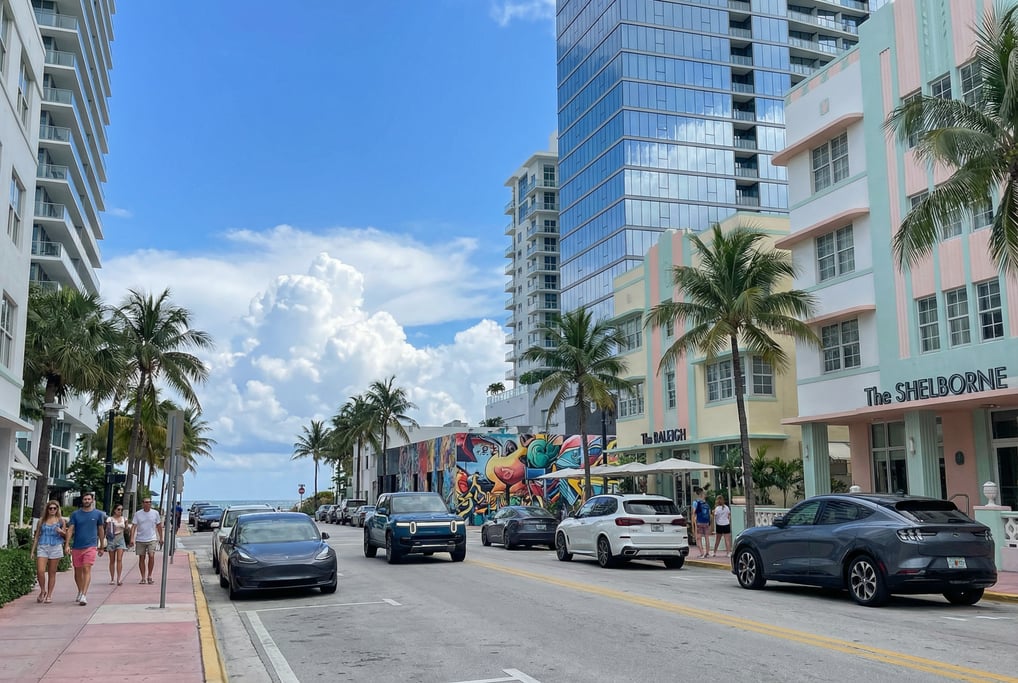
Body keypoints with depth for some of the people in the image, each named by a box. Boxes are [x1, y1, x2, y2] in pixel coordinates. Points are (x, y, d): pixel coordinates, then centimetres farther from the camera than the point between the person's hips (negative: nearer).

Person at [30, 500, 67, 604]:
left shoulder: (61, 520, 8)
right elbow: (37, 536, 13)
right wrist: (33, 550, 10)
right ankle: (42, 591, 10)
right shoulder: (42, 520, 10)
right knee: (40, 571, -12)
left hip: (55, 547, -1)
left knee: (52, 573, 3)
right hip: (42, 547, 1)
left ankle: (49, 595, 11)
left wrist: (61, 532, -11)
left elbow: (65, 536, 12)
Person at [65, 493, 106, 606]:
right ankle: (80, 592, 31)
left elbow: (101, 530, 11)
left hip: (91, 546, -2)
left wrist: (101, 547, 13)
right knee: (78, 571, 12)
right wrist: (67, 544, -13)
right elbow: (70, 529, 0)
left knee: (87, 569, -14)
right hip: (76, 547, 2)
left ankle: (84, 596, -19)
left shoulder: (98, 514, 4)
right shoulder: (75, 514, 5)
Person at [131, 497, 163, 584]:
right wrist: (132, 538, -13)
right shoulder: (138, 514, 1)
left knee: (151, 556, -15)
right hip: (140, 540, 1)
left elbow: (159, 526, 11)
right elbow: (133, 526, -2)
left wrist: (161, 538, 12)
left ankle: (149, 576, -1)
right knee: (141, 558, 5)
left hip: (152, 539, -1)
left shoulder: (155, 513, 4)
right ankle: (143, 578, 15)